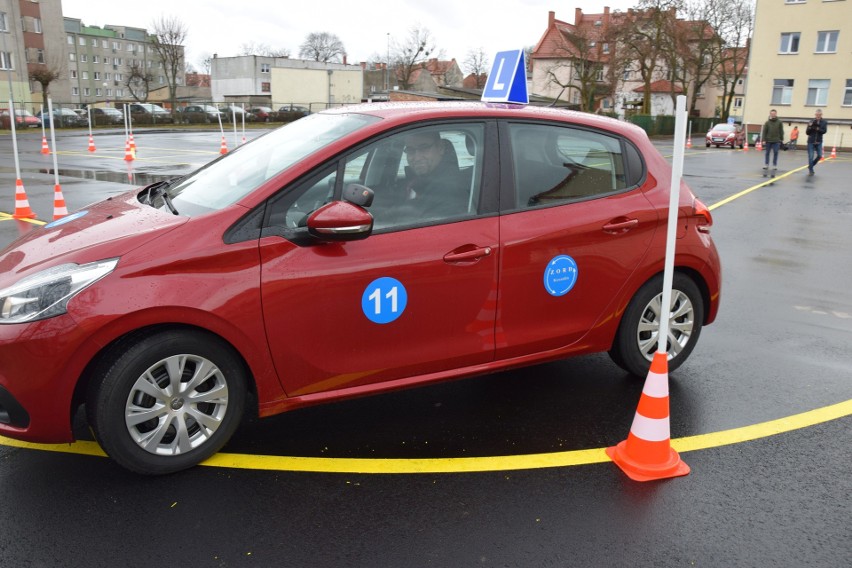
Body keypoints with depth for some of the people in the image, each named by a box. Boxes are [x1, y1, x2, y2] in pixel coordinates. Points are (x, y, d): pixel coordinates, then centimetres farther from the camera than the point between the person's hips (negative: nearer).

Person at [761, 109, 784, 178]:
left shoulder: (779, 122, 4)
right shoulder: (767, 122, 3)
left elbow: (781, 132, 7)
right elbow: (764, 132, 0)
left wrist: (781, 140, 5)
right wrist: (764, 140, -7)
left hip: (776, 141, 0)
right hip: (768, 141, 0)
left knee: (775, 154, 0)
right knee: (767, 154, 5)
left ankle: (774, 168, 5)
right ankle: (765, 167, 12)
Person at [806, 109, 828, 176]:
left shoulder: (824, 122, 2)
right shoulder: (811, 122, 1)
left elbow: (824, 131, -11)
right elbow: (807, 133, -1)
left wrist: (817, 128, -25)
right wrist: (810, 127, -19)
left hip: (819, 142, 2)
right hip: (811, 142, -2)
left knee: (819, 156, 1)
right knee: (811, 157, -5)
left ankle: (810, 166, 23)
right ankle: (810, 170, 3)